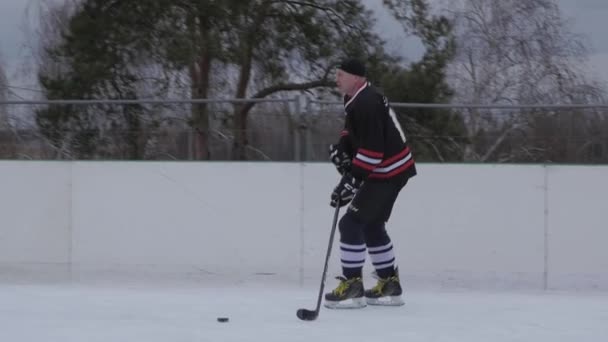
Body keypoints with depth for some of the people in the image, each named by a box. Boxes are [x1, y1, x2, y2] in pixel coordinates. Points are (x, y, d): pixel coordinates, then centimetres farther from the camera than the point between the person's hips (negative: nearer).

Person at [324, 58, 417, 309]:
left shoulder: (366, 104, -23)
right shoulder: (357, 99, 11)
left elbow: (371, 149, -28)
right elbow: (355, 132, 23)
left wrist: (351, 180, -27)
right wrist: (341, 148, 2)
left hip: (388, 173, -11)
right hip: (395, 169, 11)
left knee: (352, 223, -10)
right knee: (372, 225, 19)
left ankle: (352, 287, -8)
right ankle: (389, 284, 25)